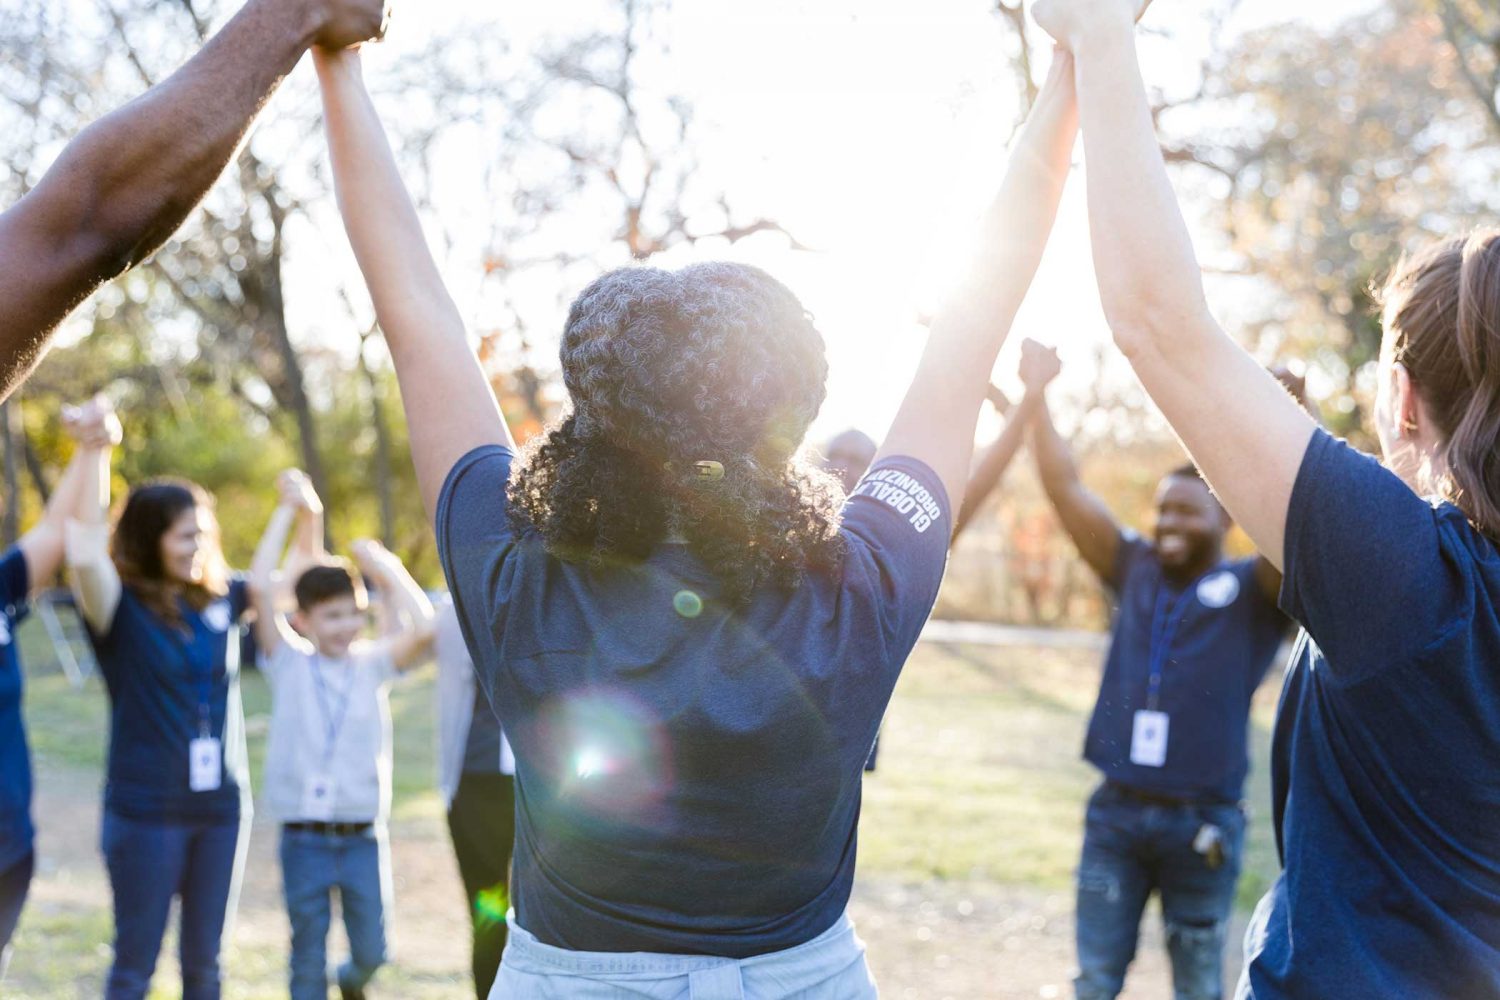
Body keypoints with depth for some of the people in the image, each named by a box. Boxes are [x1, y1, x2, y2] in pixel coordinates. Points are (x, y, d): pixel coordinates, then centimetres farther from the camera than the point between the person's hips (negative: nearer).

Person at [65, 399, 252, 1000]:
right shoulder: (120, 608, -9)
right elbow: (85, 554, -28)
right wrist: (96, 451, -28)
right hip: (145, 809, -4)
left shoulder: (221, 600, 4)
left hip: (222, 806, 4)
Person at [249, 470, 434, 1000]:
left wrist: (386, 568, -6)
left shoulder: (373, 664, 1)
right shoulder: (288, 663, -1)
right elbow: (260, 588, -12)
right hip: (304, 837, -1)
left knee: (371, 952, 10)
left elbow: (422, 629, -16)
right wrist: (289, 510, -8)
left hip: (363, 837, 1)